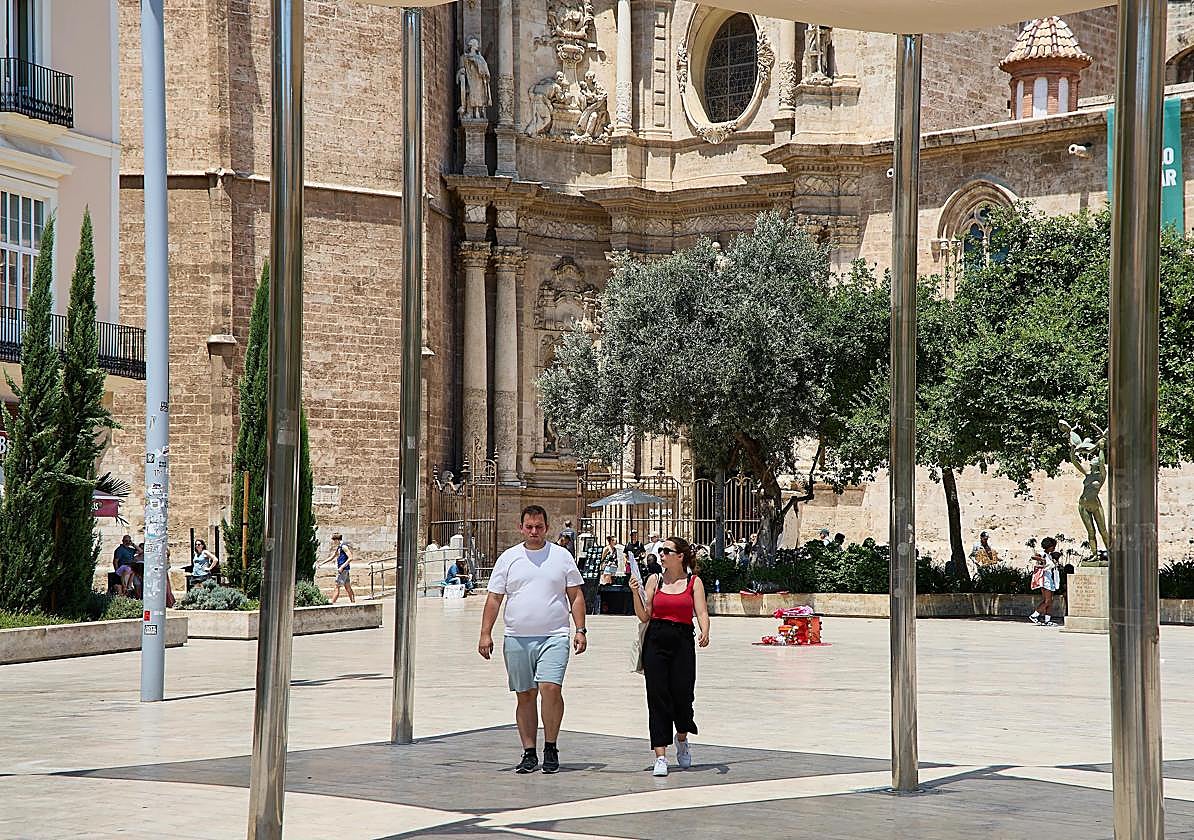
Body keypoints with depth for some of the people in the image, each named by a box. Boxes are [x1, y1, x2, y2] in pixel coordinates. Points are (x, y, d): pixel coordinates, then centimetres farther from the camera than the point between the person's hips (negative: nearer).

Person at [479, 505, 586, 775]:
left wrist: (580, 630, 1)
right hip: (517, 638, 2)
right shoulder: (508, 558, 9)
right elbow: (494, 598, 9)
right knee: (525, 696, 5)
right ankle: (529, 753, 12)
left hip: (553, 637, -2)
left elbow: (576, 596, 10)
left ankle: (550, 747, -4)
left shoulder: (562, 557, 8)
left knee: (550, 688, -17)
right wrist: (486, 633, 2)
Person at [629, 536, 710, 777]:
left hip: (682, 642, -1)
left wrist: (705, 633, -21)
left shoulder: (694, 582, 5)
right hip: (656, 641, 1)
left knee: (682, 695, -4)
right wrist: (635, 592, -7)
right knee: (657, 697, -3)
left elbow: (701, 613, -2)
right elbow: (644, 616, 8)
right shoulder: (655, 580, 10)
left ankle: (682, 739, 29)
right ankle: (660, 757, -3)